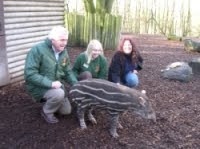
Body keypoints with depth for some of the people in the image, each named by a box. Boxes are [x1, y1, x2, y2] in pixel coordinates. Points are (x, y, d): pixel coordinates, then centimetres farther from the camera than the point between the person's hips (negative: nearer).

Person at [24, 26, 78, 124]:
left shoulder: (63, 52, -2)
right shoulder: (38, 50, -24)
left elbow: (67, 72, 7)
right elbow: (30, 74, -29)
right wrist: (50, 83, -34)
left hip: (56, 85, 7)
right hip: (39, 86, -7)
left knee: (66, 111, 8)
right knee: (59, 93, -34)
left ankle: (47, 101, 33)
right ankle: (46, 112, -4)